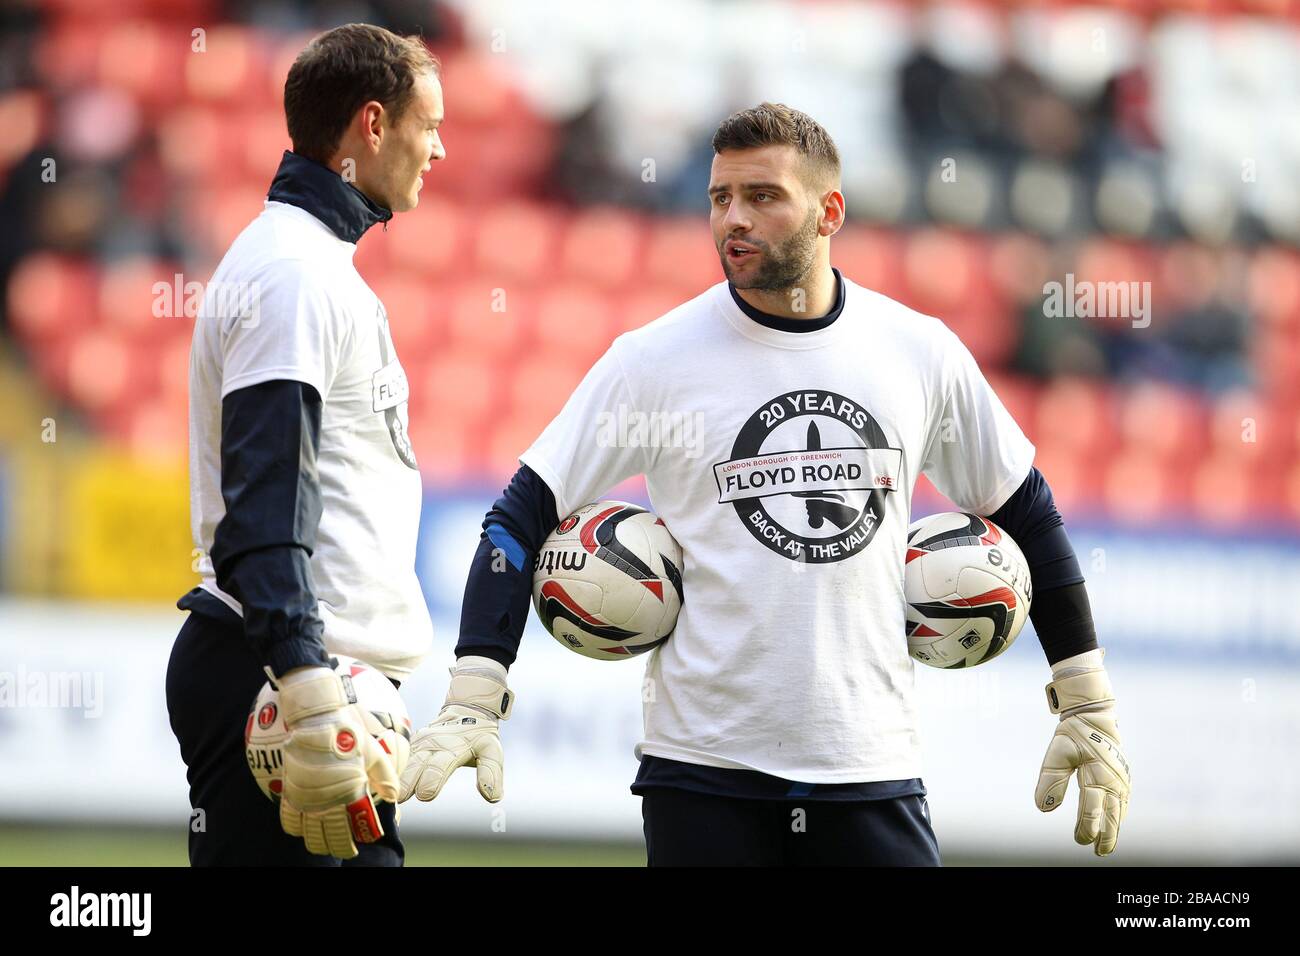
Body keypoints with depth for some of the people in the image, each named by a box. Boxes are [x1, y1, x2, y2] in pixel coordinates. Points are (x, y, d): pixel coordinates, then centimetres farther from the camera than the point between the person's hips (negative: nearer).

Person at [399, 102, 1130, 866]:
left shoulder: (920, 352, 5)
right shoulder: (655, 359, -2)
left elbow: (1026, 512, 17)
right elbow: (524, 515, 0)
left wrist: (1088, 707, 16)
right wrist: (474, 701, -10)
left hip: (873, 773, 1)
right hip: (704, 768, -1)